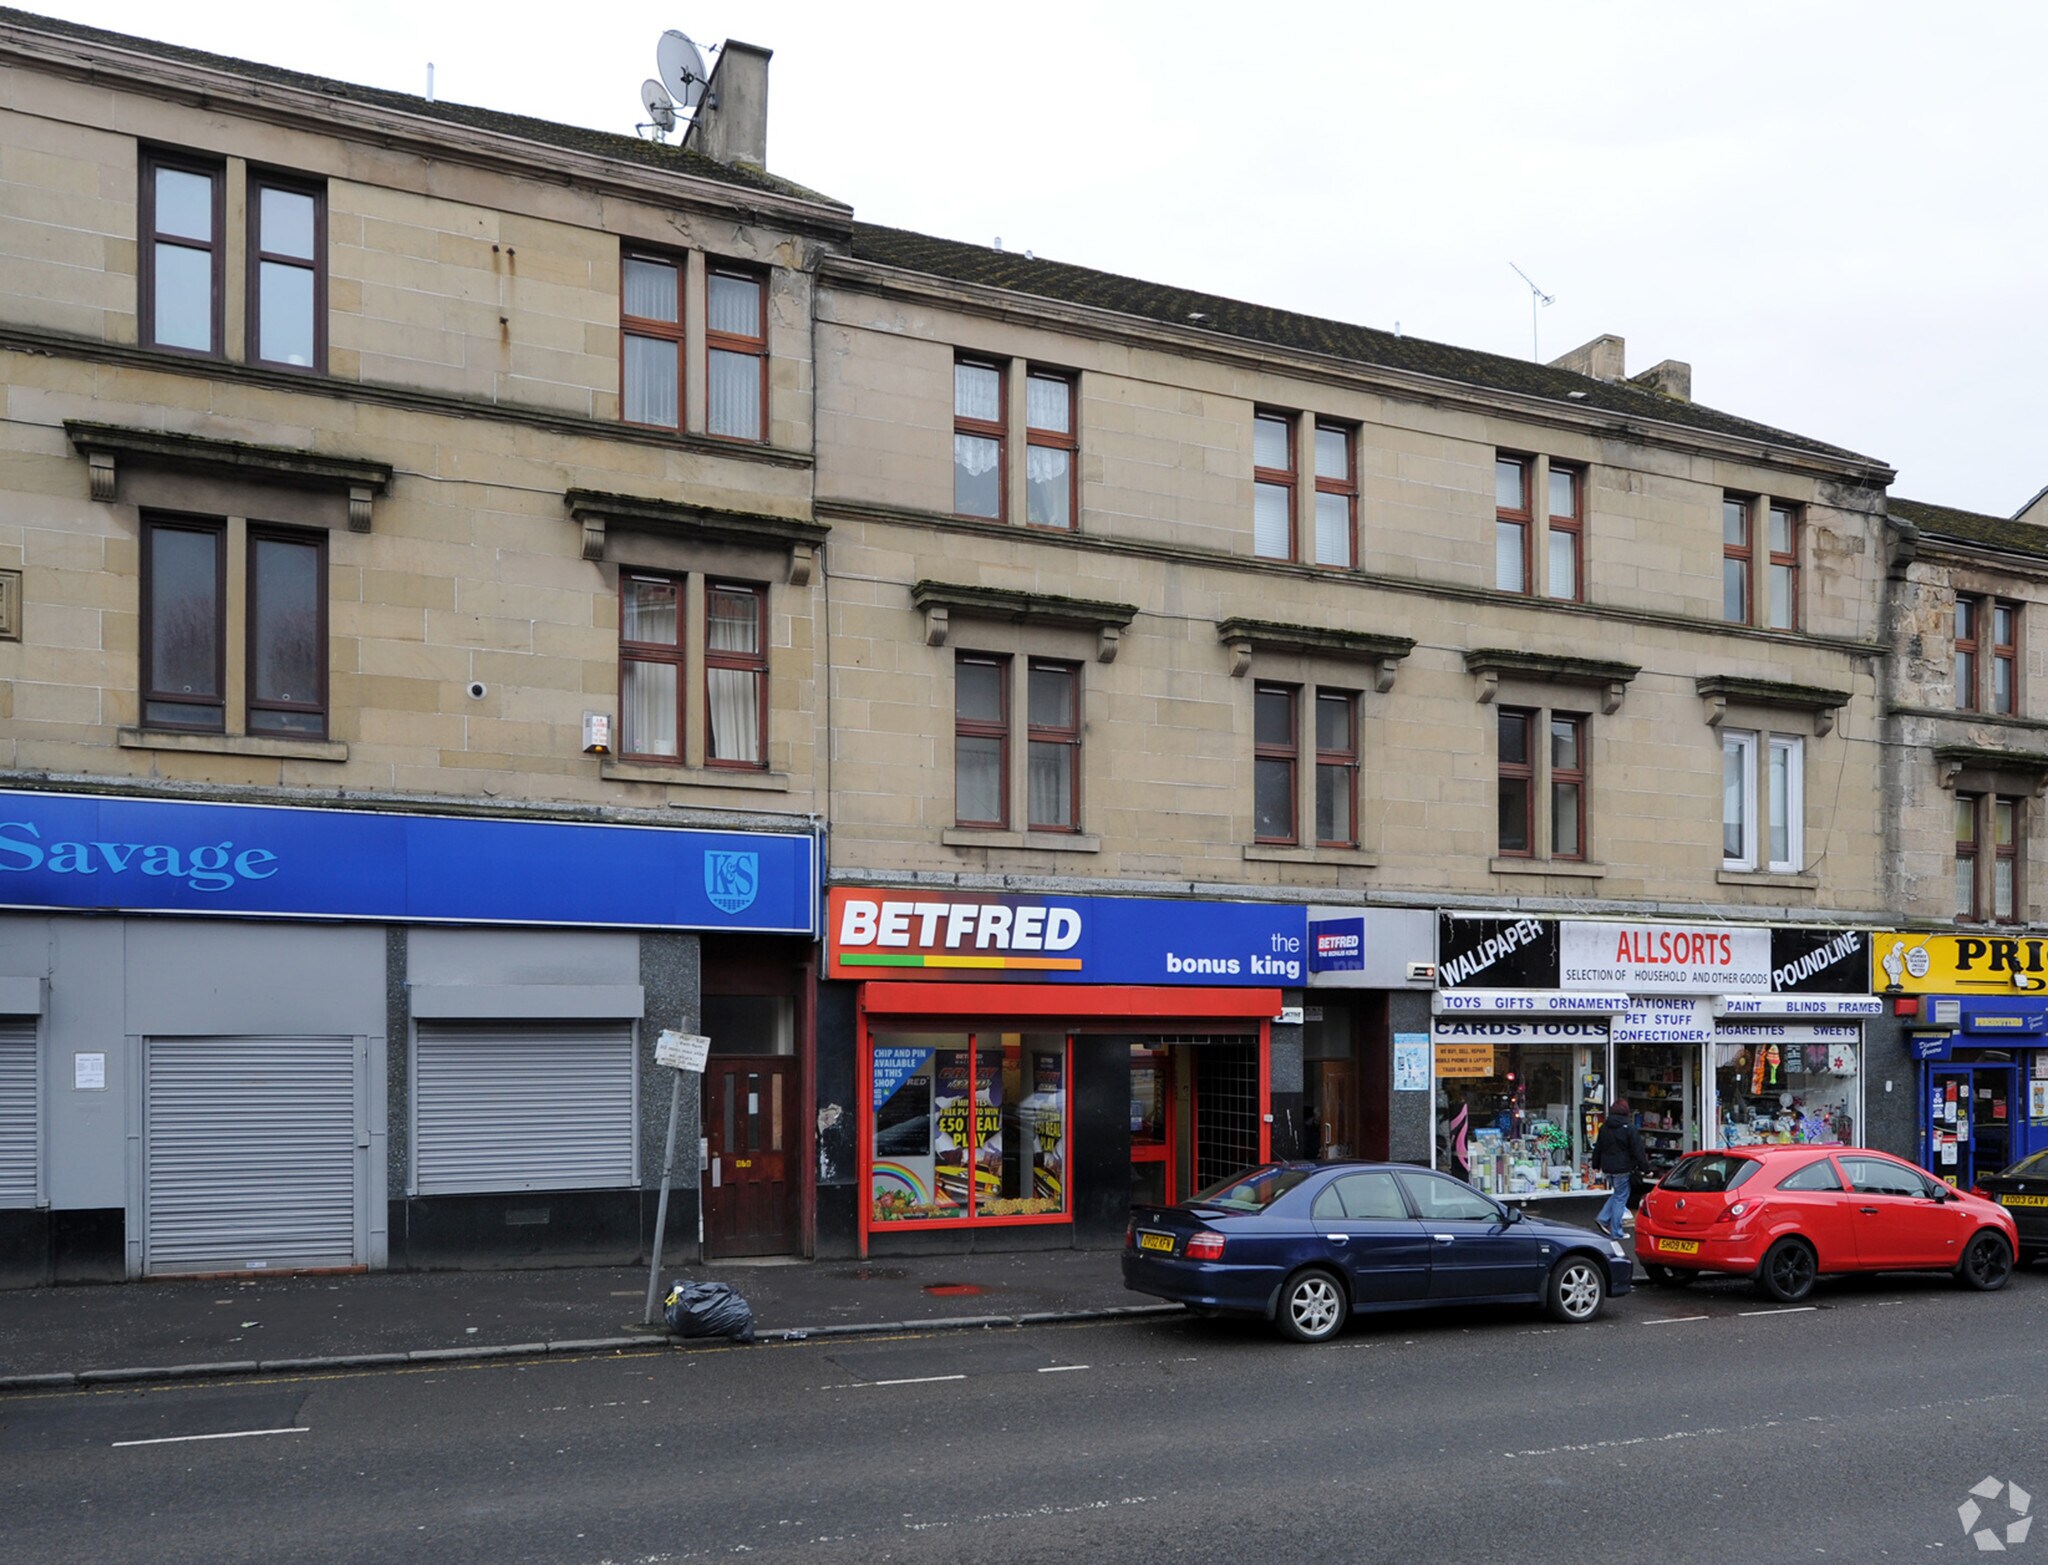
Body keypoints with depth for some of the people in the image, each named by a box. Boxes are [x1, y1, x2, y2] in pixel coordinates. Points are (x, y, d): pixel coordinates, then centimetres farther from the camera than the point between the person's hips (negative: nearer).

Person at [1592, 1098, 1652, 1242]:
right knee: (1620, 1198, 1)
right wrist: (1645, 1169, -7)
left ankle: (1604, 1218, 10)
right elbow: (1638, 1150, -12)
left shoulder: (1604, 1126, 7)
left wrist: (1596, 1165, 27)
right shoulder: (1629, 1128, -12)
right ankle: (1616, 1233, 4)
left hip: (1608, 1168, 6)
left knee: (1617, 1194, 23)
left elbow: (1598, 1147, 17)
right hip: (1622, 1168, -6)